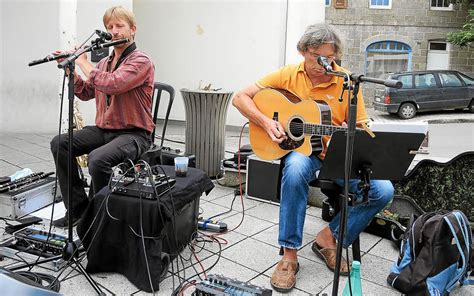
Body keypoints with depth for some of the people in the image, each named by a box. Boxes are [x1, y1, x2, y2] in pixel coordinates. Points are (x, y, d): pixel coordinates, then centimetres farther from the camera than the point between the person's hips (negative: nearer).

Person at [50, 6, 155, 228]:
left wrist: (83, 62, -11)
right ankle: (78, 207, 1)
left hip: (133, 134, -8)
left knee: (97, 159, -33)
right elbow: (85, 93, 22)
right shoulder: (104, 62, 14)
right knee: (59, 143, -6)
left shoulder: (141, 61, -11)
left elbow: (111, 85, -26)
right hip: (103, 130, 8)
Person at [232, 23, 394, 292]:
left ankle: (329, 238, 1)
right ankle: (289, 255, -25)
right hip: (300, 149, -1)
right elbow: (240, 98, -2)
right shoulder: (288, 75, -3)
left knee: (383, 190, -21)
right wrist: (266, 122, -17)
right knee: (296, 168, -39)